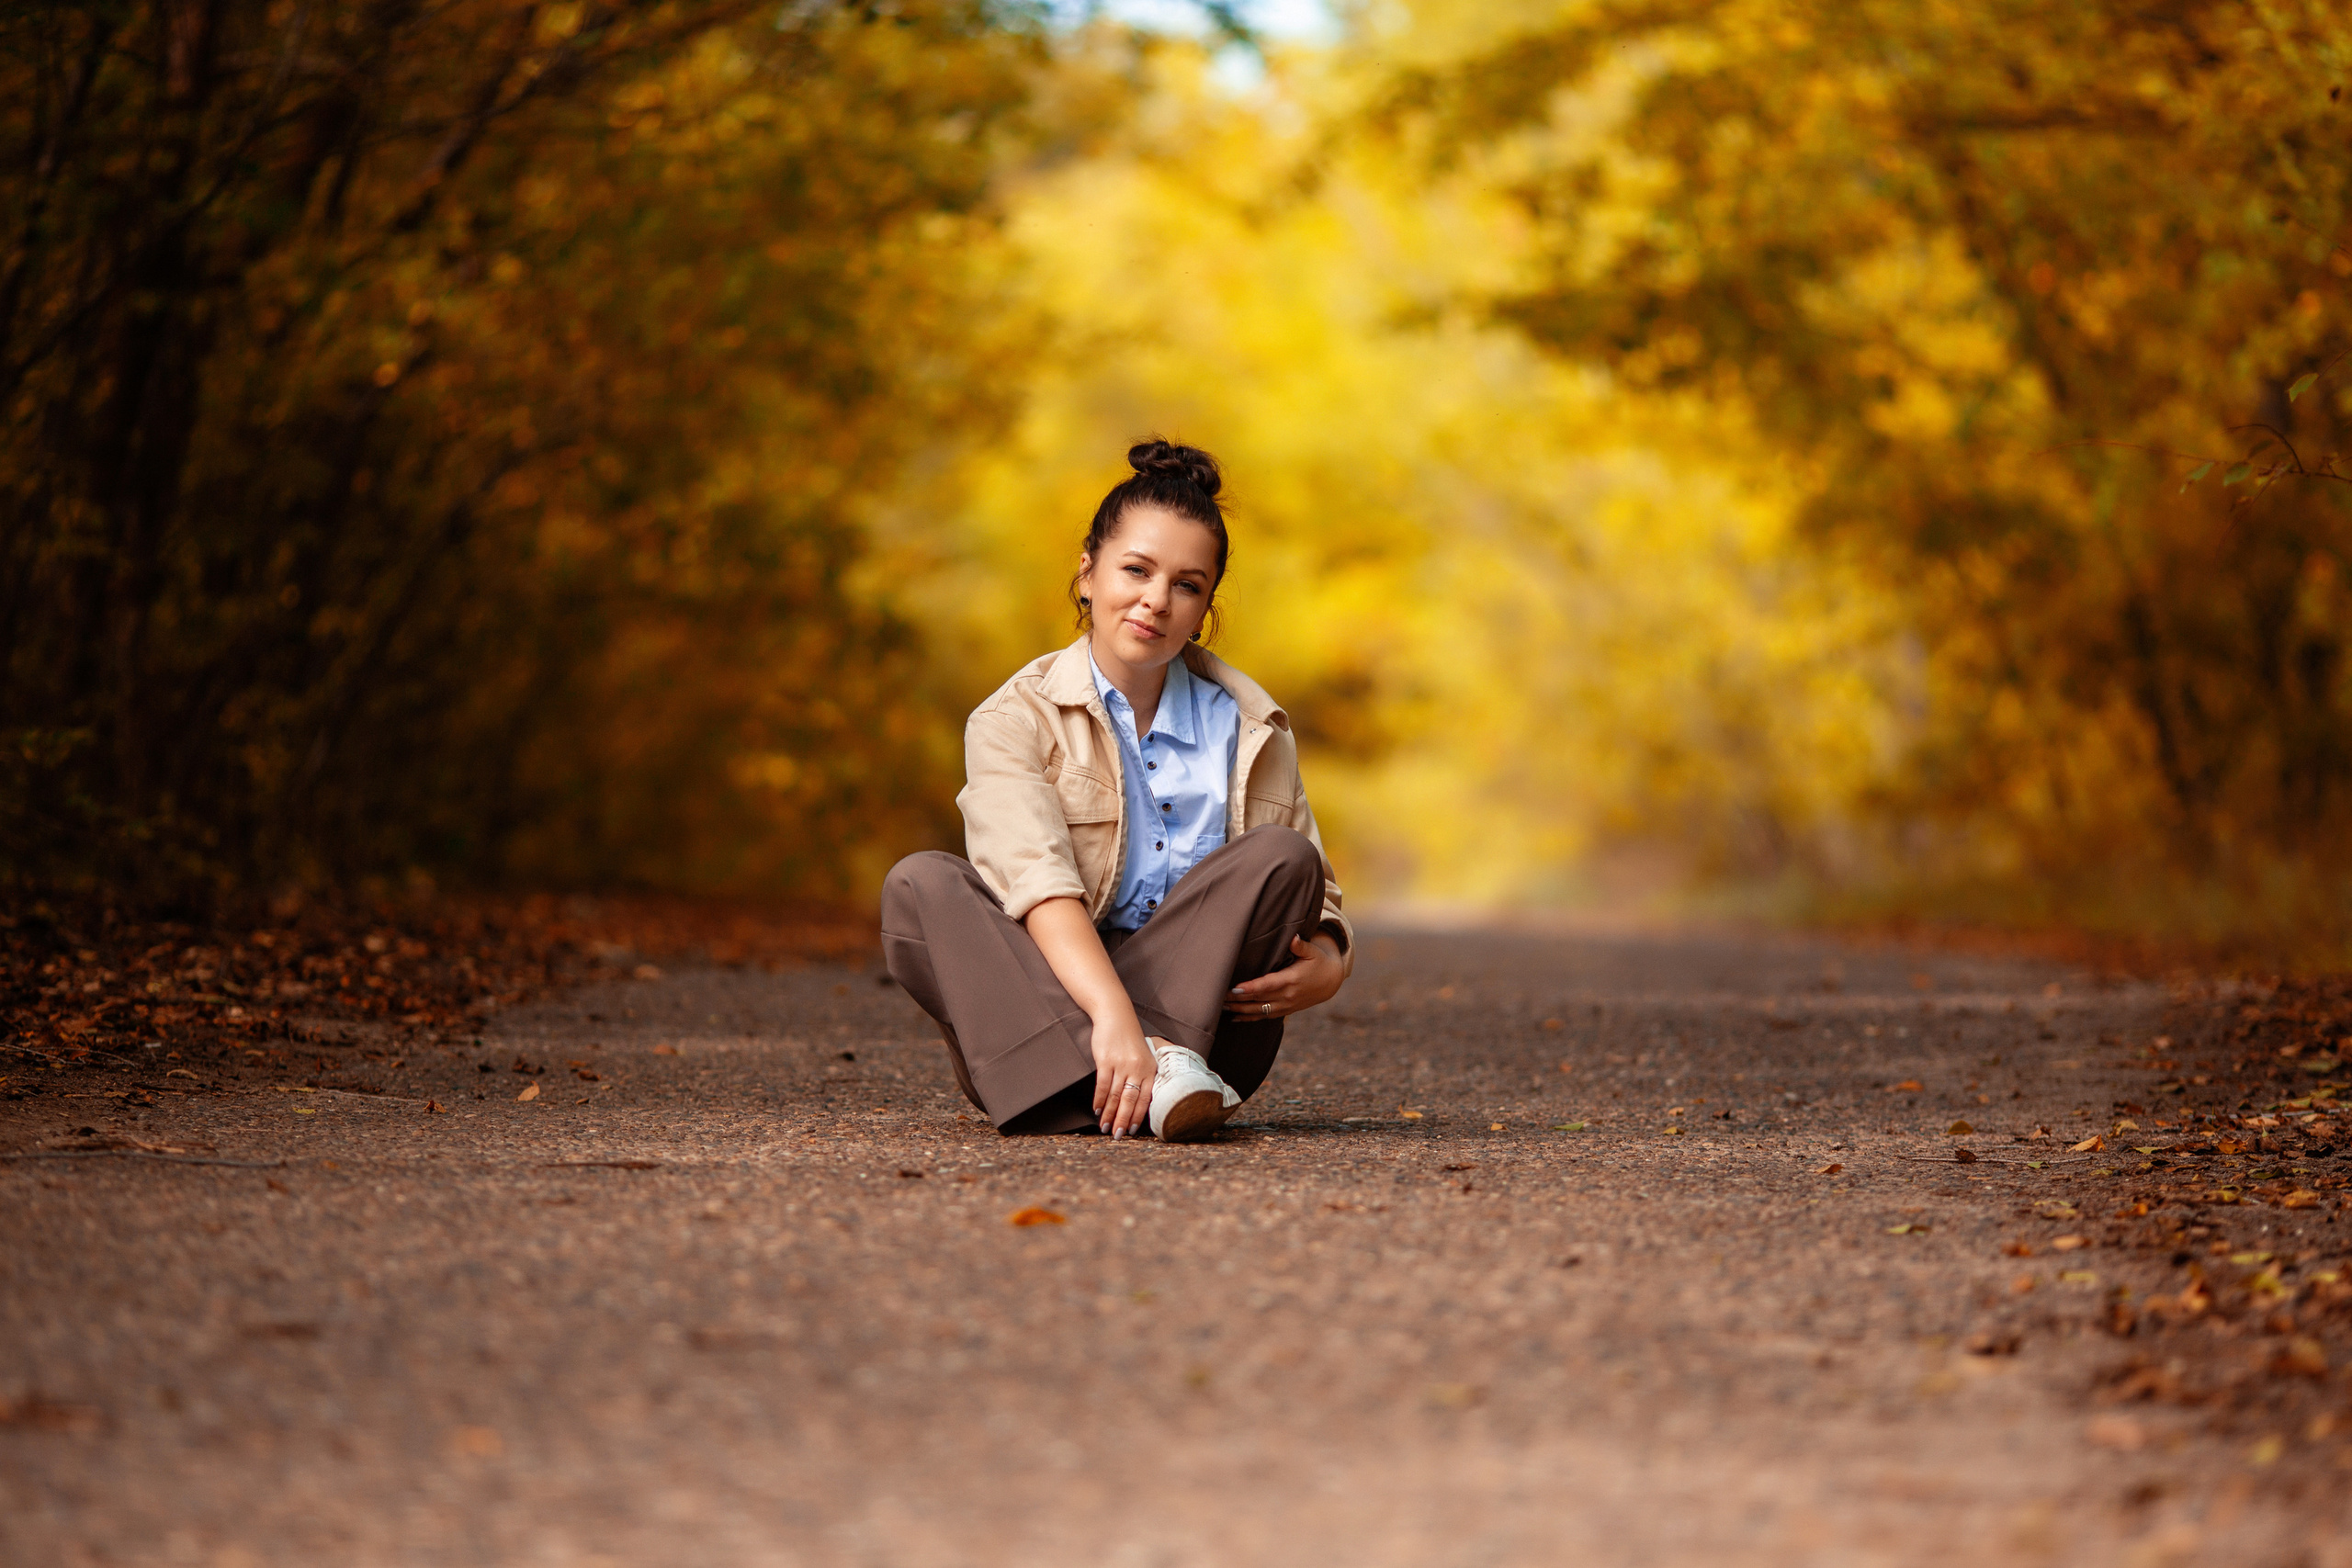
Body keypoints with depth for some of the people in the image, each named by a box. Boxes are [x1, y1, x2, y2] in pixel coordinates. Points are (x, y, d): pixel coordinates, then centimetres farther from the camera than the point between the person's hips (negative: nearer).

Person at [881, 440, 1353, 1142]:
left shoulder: (1250, 728, 10)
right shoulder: (1014, 721, -1)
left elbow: (1311, 892, 12)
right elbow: (1040, 886, -18)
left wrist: (1327, 963, -15)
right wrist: (1112, 1017, -37)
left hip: (1197, 1005, 2)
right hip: (1050, 1003, -2)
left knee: (1280, 854, -18)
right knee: (918, 884, -26)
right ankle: (1142, 1081, -46)